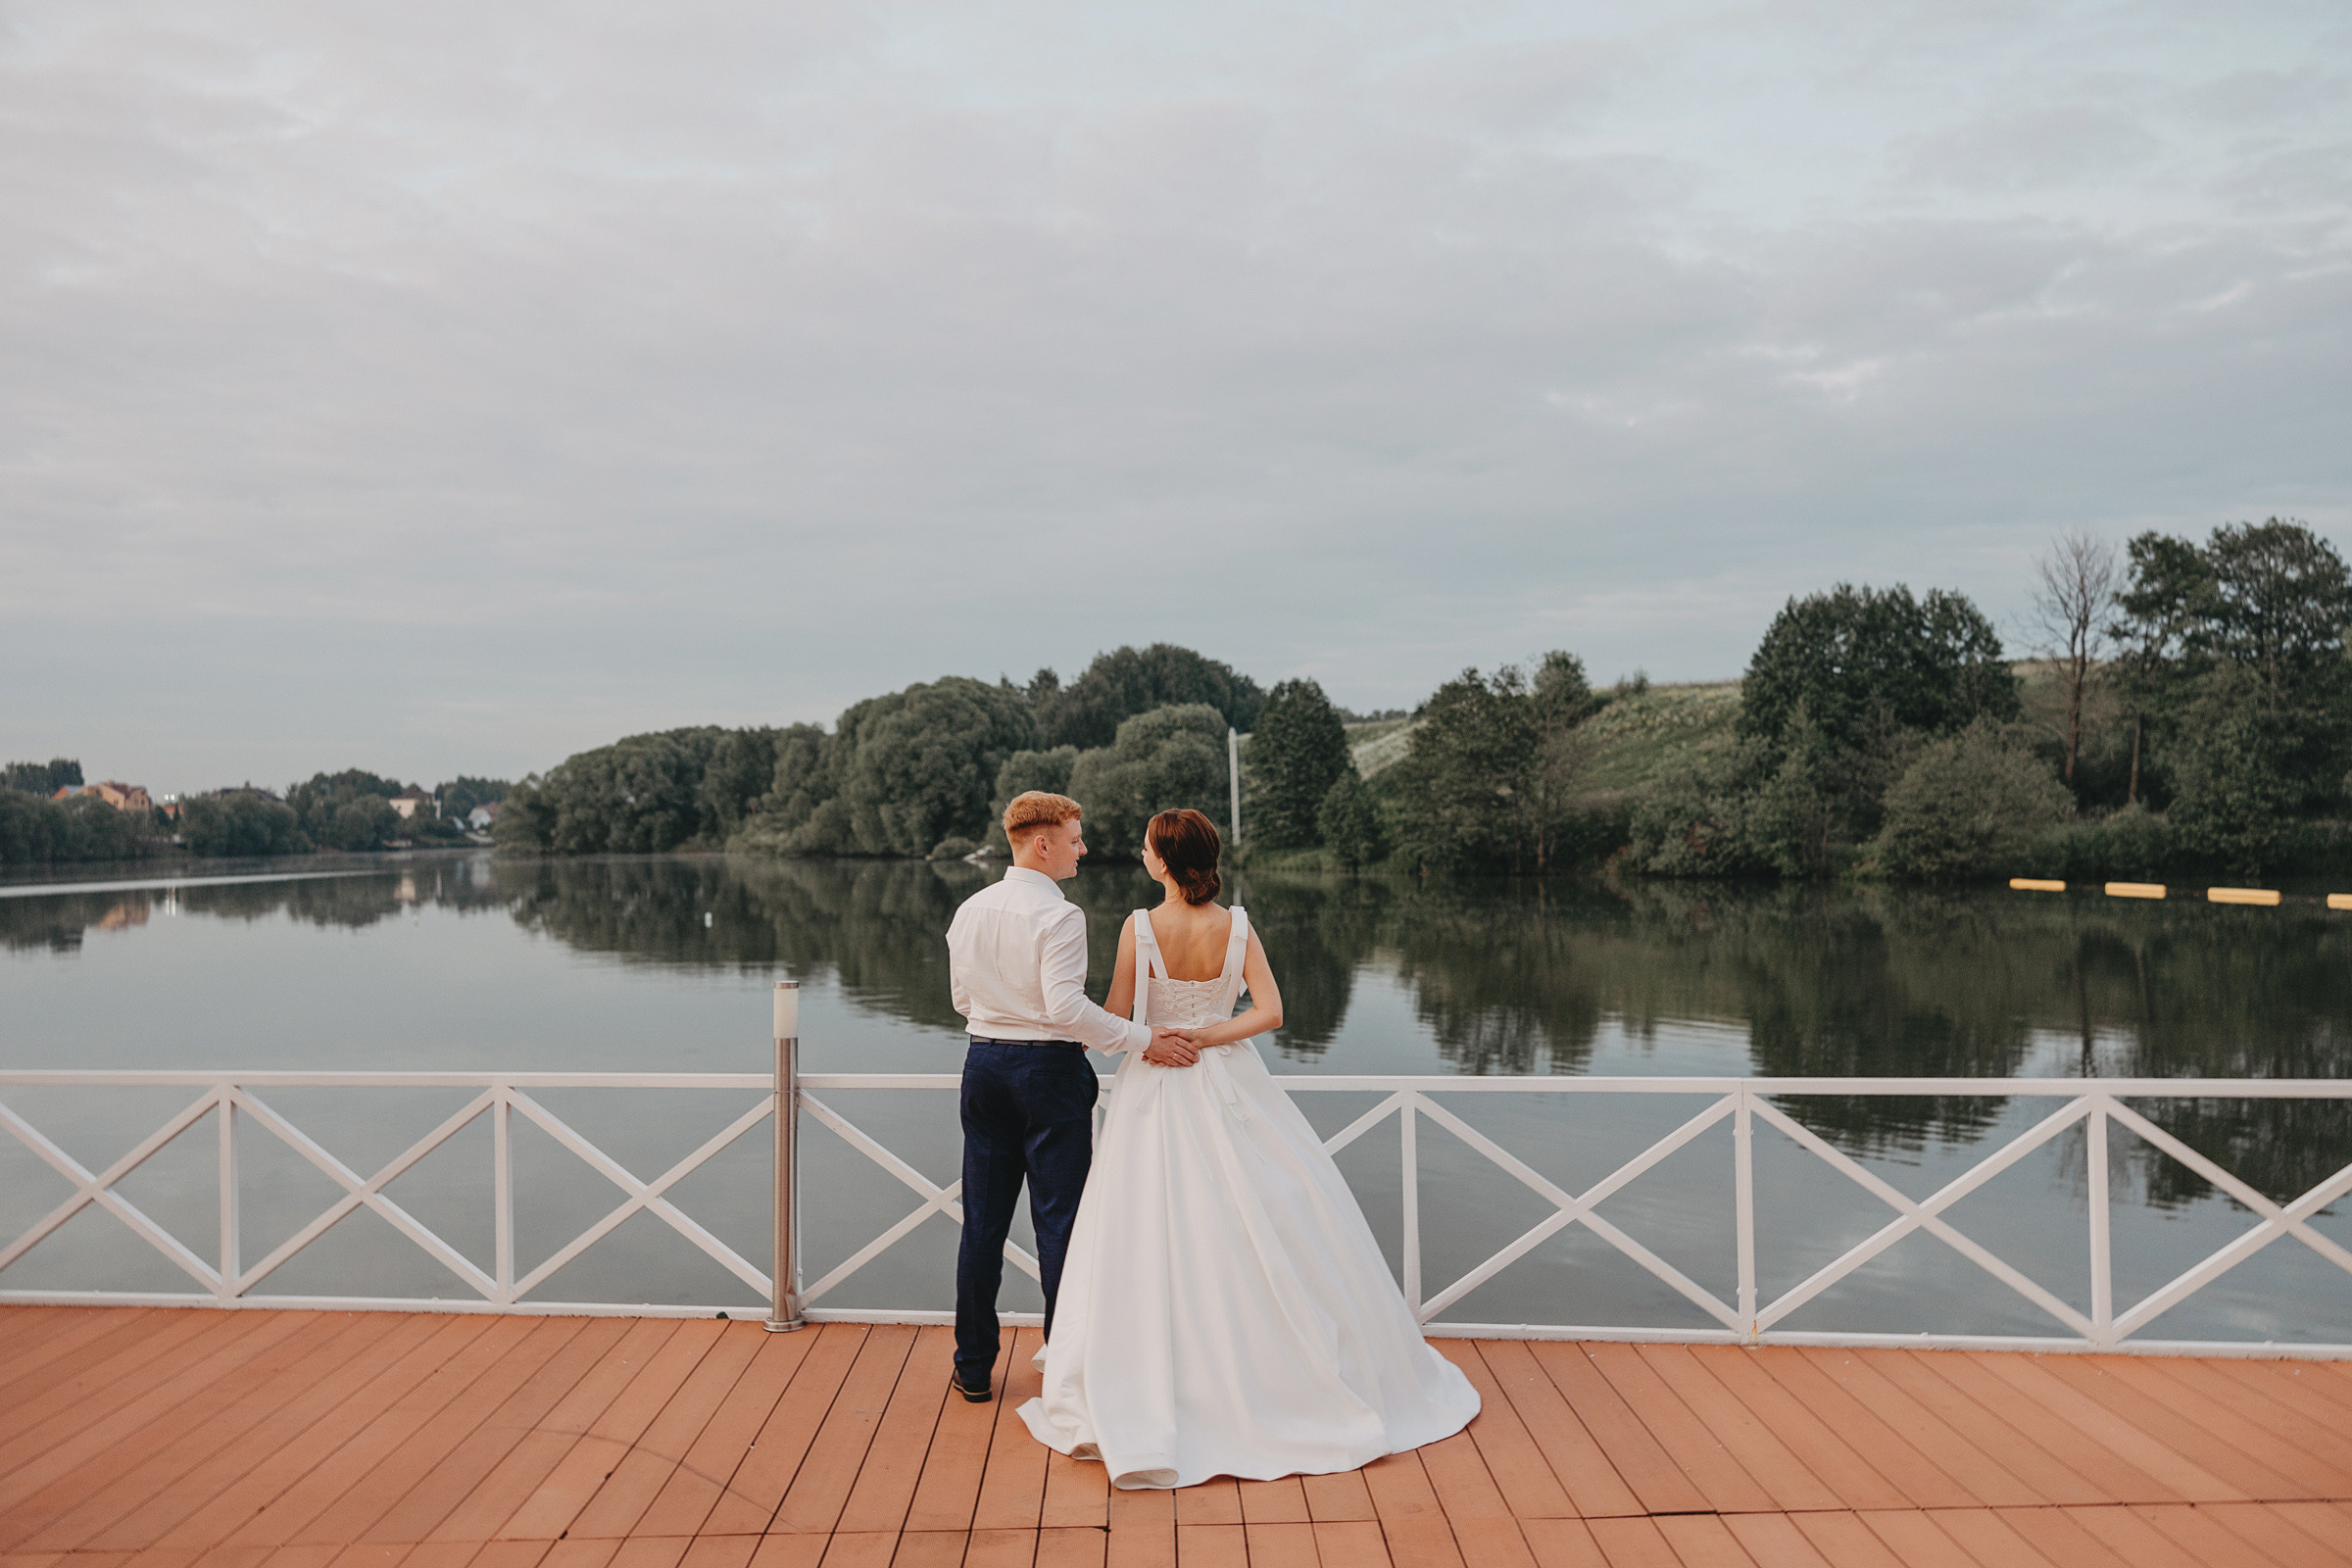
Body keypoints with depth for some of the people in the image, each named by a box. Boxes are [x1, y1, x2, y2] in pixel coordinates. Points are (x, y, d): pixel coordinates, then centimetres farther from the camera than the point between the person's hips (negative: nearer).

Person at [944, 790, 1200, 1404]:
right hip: (1049, 1067, -6)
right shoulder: (1058, 915, -16)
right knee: (1059, 1221, 4)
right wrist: (1143, 1041, -20)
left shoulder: (970, 910, 6)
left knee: (982, 1221, 12)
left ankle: (973, 1368, 21)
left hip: (984, 1061, 6)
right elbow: (1065, 1006, -25)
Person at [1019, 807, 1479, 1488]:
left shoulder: (1140, 926, -12)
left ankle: (1131, 1401, 9)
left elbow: (1116, 1017, -8)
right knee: (1263, 1234, 12)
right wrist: (1202, 1038, -8)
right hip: (1230, 1086, 2)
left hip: (1156, 1094, -2)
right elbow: (1270, 1011, -11)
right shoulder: (1236, 926, -5)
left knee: (1155, 1241, 4)